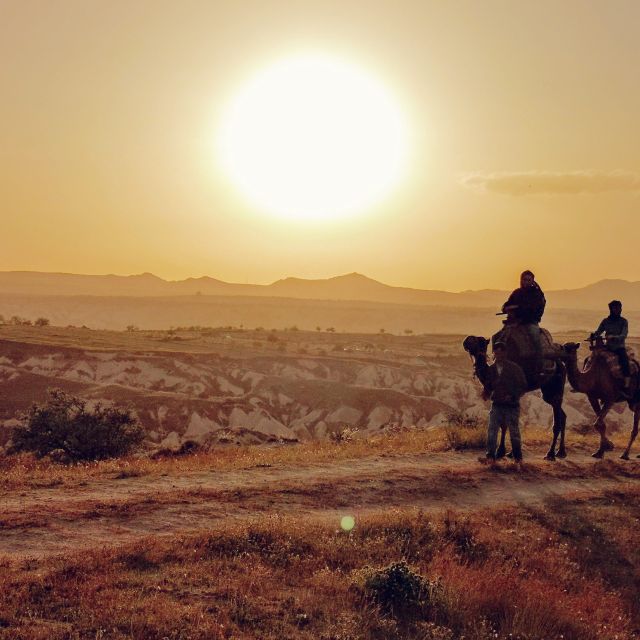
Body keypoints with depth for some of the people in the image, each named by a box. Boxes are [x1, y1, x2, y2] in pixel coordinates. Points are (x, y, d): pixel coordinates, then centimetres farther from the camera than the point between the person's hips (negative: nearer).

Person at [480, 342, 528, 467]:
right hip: (496, 405, 4)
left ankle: (518, 457, 18)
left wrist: (513, 396, -18)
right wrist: (486, 393, -7)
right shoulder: (491, 369, 5)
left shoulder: (514, 368, -7)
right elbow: (489, 385, 15)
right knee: (491, 431, -5)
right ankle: (490, 456, -2)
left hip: (512, 405, -3)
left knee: (514, 432, 5)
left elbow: (523, 386, -4)